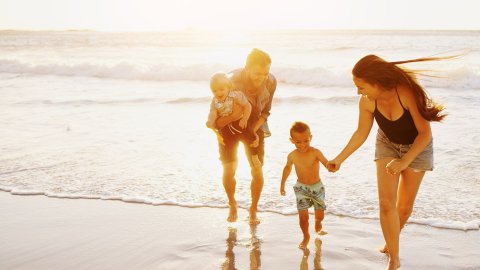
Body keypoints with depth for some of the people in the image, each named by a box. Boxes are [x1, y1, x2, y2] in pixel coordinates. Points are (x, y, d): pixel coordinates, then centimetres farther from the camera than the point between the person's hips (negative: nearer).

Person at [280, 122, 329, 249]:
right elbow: (287, 168, 10)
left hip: (317, 187, -1)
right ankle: (306, 237, 18)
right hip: (301, 188, 1)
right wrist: (282, 184, 16)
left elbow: (326, 163, -36)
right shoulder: (292, 156, -10)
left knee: (320, 214, 13)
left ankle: (318, 226, 49)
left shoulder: (315, 153, -20)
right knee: (303, 215, -6)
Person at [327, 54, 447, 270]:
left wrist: (405, 161, -38)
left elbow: (425, 133, -28)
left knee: (404, 207, 9)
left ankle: (390, 241, 38)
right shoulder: (367, 102, -23)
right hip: (387, 144, 2)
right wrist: (339, 159, -10)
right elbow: (361, 133, -7)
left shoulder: (408, 93, -35)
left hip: (417, 147, -2)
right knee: (386, 203, -12)